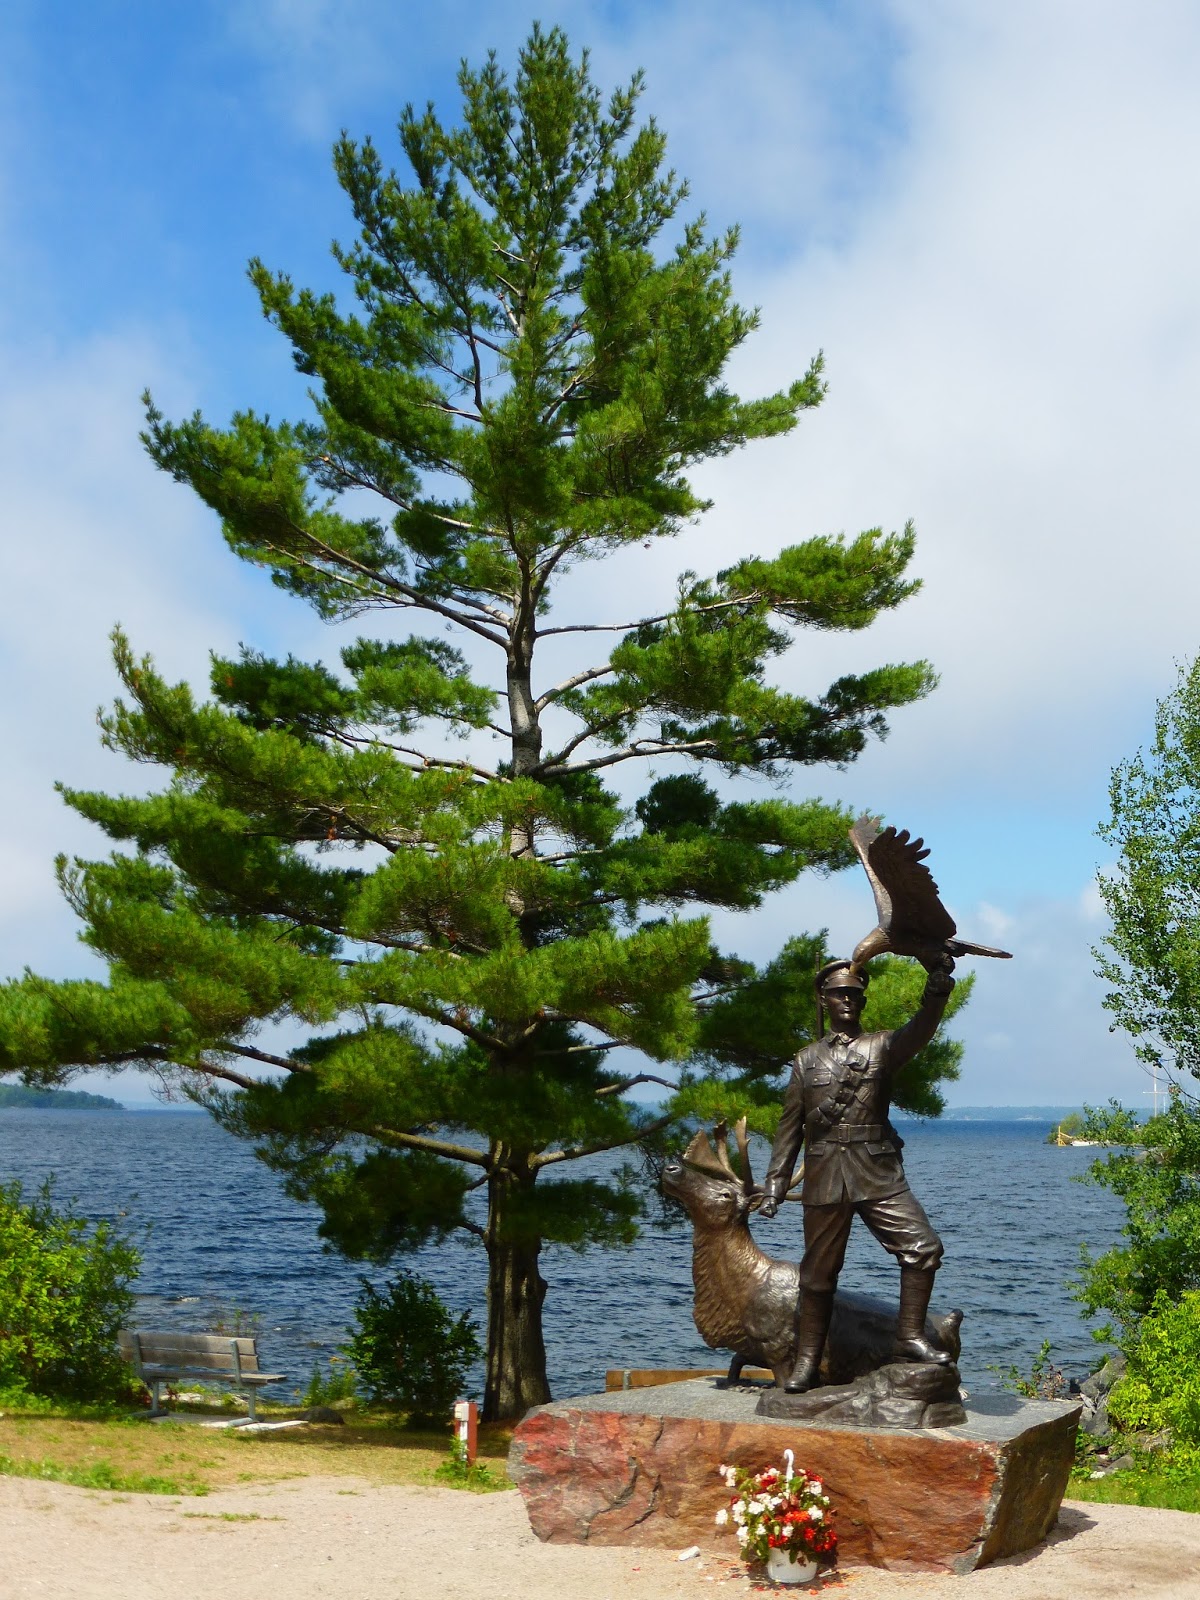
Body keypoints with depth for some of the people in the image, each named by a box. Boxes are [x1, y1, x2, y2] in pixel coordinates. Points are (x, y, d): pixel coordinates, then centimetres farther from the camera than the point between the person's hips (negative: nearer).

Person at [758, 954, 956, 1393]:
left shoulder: (881, 1047, 7)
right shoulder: (807, 1059, 13)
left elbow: (920, 1031, -15)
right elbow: (790, 1126, 13)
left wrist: (937, 988, -34)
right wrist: (774, 1184, 6)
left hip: (878, 1174, -1)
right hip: (824, 1177, 1)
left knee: (923, 1246, -14)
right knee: (818, 1271, 5)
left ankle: (909, 1339, -2)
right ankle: (807, 1360, 15)